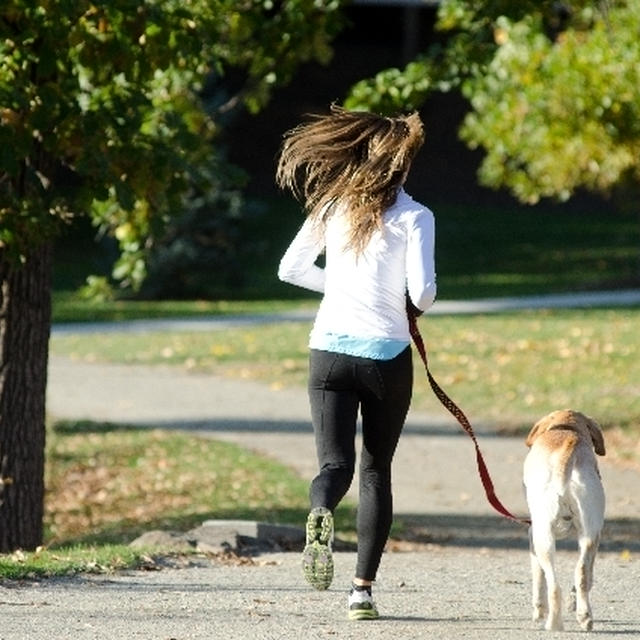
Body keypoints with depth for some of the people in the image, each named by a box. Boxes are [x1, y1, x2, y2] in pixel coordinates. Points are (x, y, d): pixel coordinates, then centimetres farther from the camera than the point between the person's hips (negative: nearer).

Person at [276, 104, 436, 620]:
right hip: (387, 354, -2)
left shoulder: (333, 205, 5)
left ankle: (320, 515, -38)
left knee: (335, 464, -2)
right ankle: (363, 587, 8)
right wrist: (414, 307, 8)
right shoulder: (413, 217, -6)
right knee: (376, 470, 12)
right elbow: (421, 292, -15)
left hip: (329, 350, 2)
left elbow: (290, 269, 10)